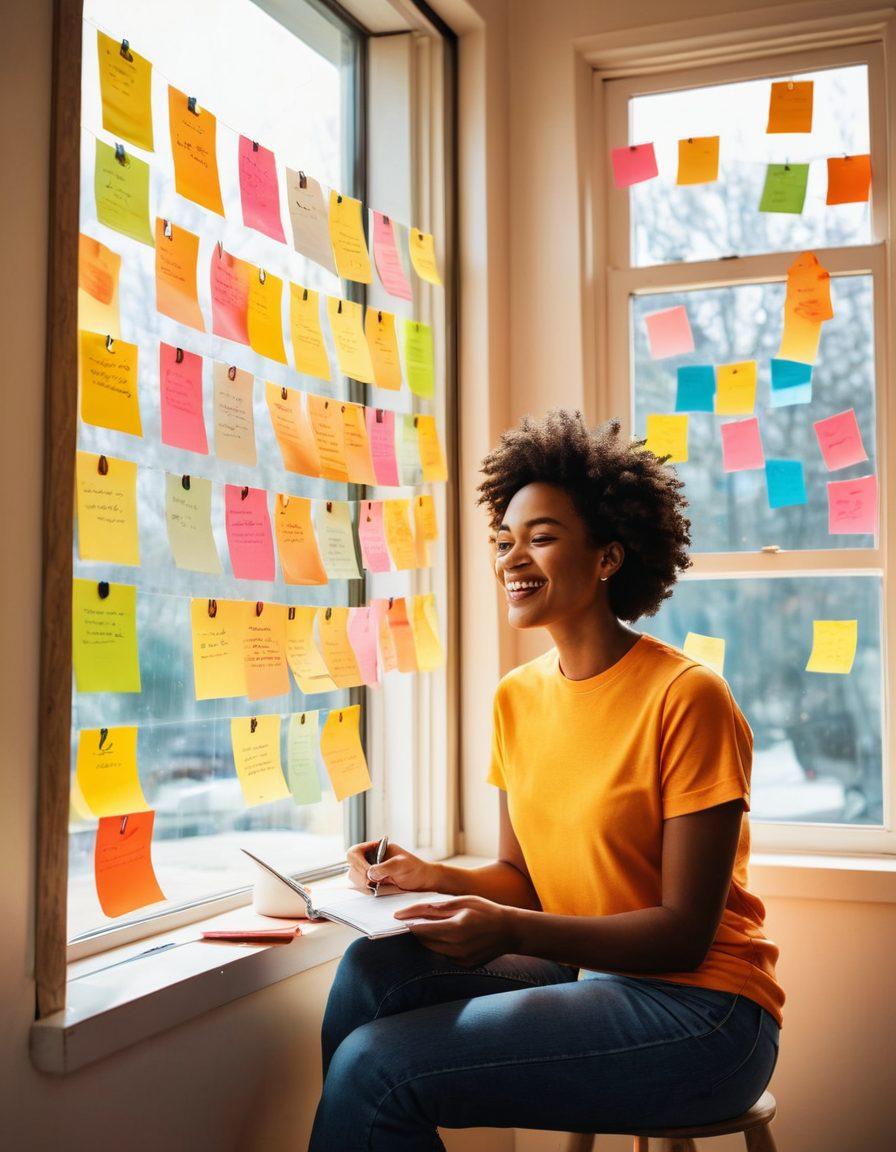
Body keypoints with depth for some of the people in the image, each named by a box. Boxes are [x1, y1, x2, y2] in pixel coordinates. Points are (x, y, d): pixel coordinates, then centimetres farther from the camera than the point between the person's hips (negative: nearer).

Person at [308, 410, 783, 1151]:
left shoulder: (687, 698, -15)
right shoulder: (517, 699, 7)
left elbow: (685, 933, -15)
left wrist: (510, 931, -26)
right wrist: (435, 878, -7)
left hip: (700, 1012, -6)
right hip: (580, 975, 7)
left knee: (375, 1068, -20)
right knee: (376, 968, -15)